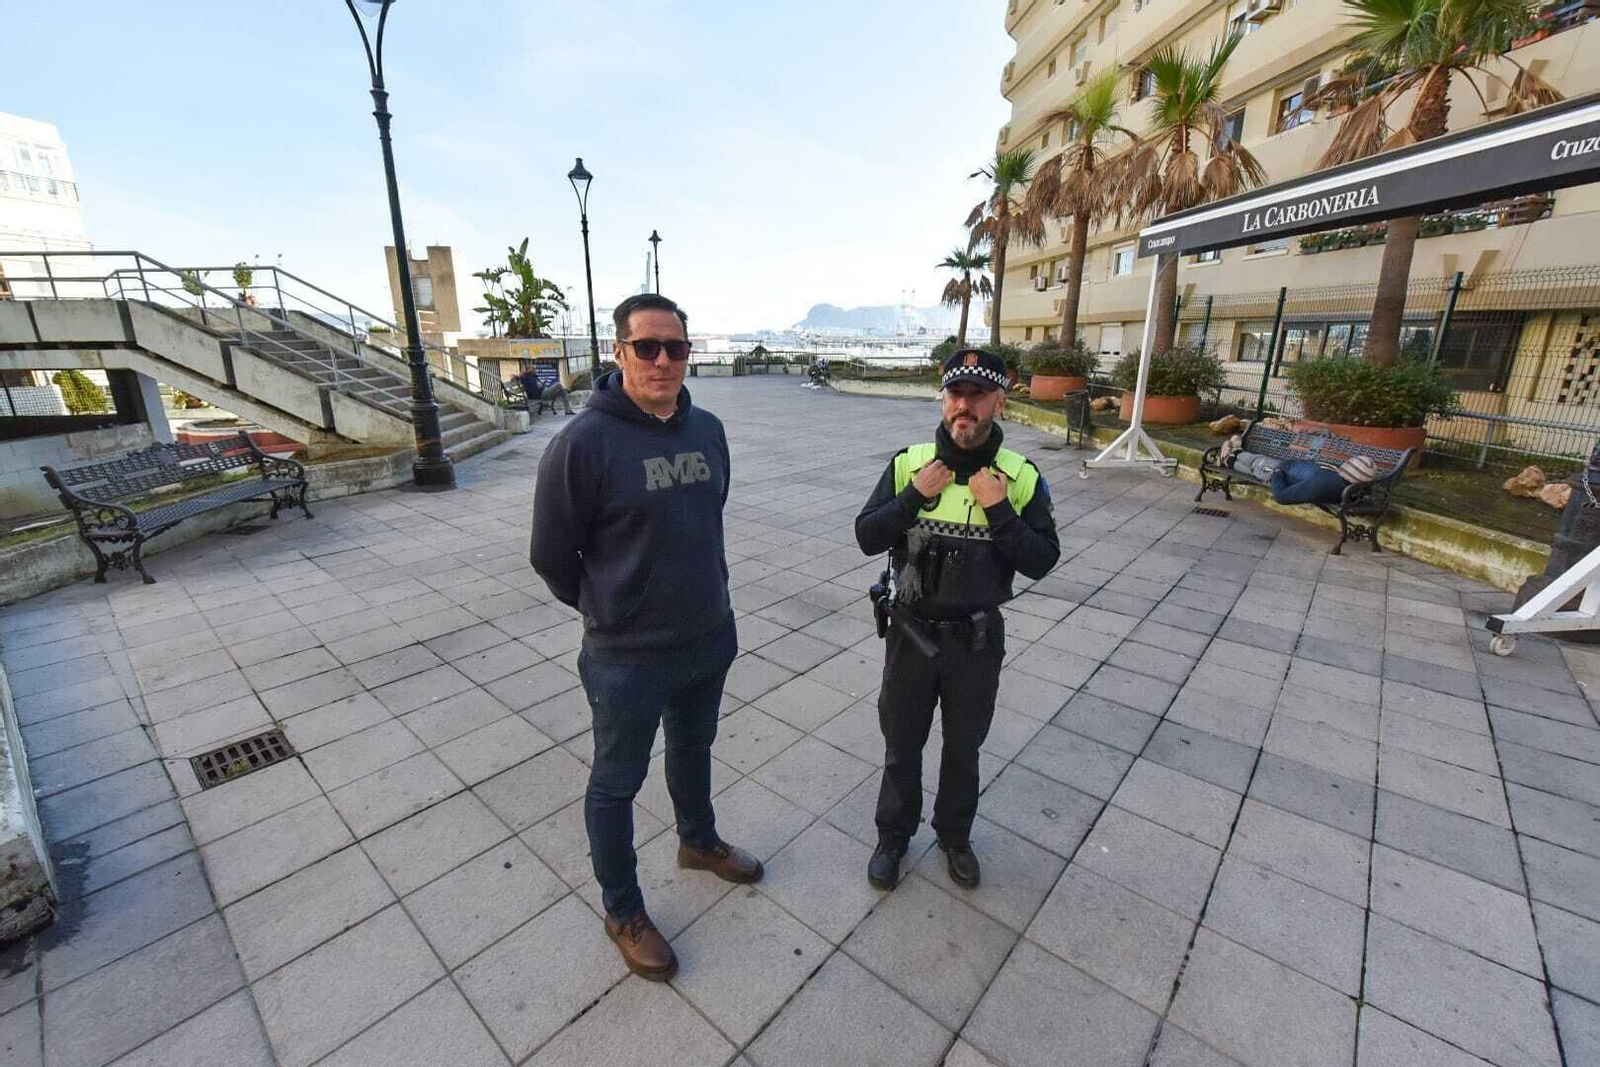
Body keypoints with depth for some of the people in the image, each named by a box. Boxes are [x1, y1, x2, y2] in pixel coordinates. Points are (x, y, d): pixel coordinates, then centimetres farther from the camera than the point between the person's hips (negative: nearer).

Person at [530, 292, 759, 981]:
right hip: (628, 656, -6)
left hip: (711, 639, 6)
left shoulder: (707, 430, -2)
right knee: (616, 784, 16)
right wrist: (609, 610, 3)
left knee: (694, 750, 28)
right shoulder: (583, 441, -20)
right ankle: (623, 913, 40)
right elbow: (552, 555, -10)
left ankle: (698, 842, 56)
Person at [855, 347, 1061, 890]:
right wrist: (915, 495, -22)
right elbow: (867, 538, -9)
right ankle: (893, 836, 43)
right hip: (912, 632, 0)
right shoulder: (908, 463, -8)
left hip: (977, 639, 0)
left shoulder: (1021, 476, -9)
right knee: (901, 744, 18)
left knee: (963, 747, 21)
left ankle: (955, 835, 47)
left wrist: (998, 509, -23)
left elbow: (1041, 561, -11)